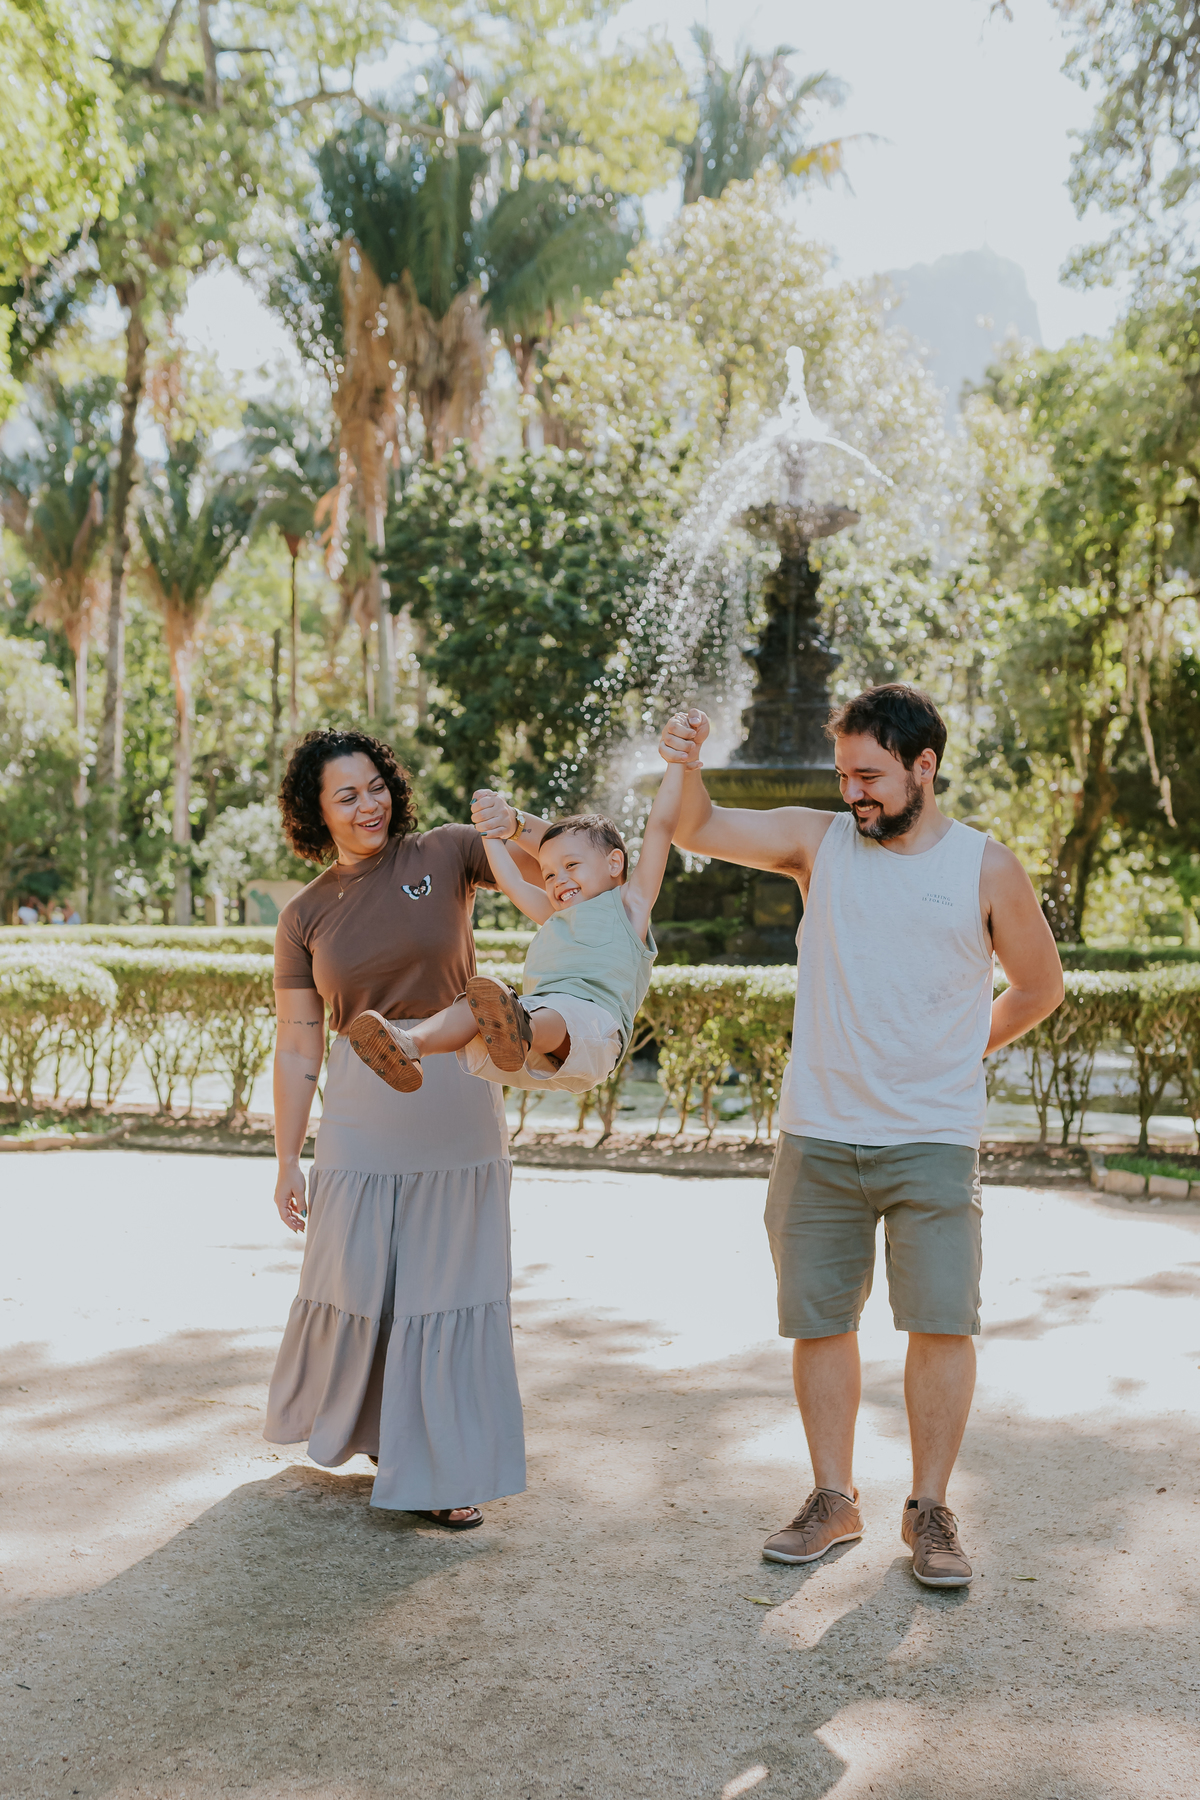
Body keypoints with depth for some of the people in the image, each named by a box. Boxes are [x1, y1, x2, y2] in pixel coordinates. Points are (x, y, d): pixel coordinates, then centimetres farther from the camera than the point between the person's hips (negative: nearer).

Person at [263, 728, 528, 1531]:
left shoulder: (444, 855, -1)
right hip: (361, 1122, 1)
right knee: (354, 1282, 9)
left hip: (458, 1108, -1)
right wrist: (287, 1162, 2)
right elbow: (297, 1049, 3)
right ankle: (343, 1417, 39)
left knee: (453, 1285, 4)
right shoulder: (305, 917, 2)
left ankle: (446, 1469, 19)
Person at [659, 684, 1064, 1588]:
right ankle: (834, 1498, 22)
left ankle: (931, 1509, 11)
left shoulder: (987, 868, 0)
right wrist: (686, 764, -23)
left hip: (934, 1142, -2)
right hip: (818, 1138, 2)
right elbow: (698, 829, -4)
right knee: (820, 1320, 8)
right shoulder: (821, 842, 4)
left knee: (943, 1321, -4)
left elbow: (1040, 985, 13)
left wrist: (961, 1050, 12)